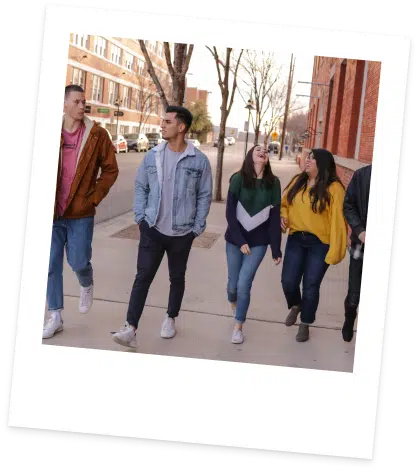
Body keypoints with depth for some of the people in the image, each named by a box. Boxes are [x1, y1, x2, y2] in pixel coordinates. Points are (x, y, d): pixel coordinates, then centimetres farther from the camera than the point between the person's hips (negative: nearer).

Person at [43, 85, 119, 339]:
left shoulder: (97, 134, -5)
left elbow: (111, 170, 2)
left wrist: (94, 197, -5)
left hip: (81, 213, -1)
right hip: (51, 212, 1)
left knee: (79, 262, 3)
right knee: (52, 265, 5)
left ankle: (87, 285, 39)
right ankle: (56, 317, 17)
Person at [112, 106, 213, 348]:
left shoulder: (199, 160, -7)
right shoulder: (152, 156, 0)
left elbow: (205, 196, -1)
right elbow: (141, 187, 7)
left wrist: (197, 228, -3)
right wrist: (140, 217, -2)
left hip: (182, 233, -1)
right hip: (152, 229, 1)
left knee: (177, 277, 14)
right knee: (143, 277, -5)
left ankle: (171, 319, 34)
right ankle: (131, 328, -7)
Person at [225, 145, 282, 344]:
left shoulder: (273, 182, -3)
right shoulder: (238, 179, -8)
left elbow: (275, 217, -2)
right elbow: (230, 212, -9)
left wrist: (276, 249, -3)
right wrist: (240, 240, -14)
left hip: (258, 241, 0)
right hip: (235, 239, 0)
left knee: (243, 285, -8)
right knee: (233, 284, 9)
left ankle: (238, 326, 13)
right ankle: (234, 303, 46)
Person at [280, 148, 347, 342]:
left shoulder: (333, 188, -14)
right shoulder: (297, 182, 4)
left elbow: (337, 220, -15)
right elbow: (284, 204, 19)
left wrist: (335, 250, -18)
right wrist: (283, 216, -4)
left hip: (320, 243, -4)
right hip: (296, 239, 5)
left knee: (311, 286, 4)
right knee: (288, 281, 4)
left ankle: (305, 325, 25)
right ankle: (296, 306, 38)